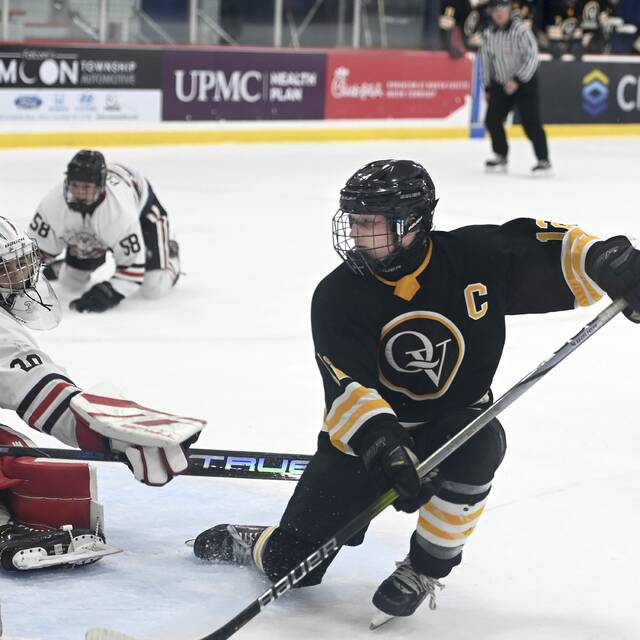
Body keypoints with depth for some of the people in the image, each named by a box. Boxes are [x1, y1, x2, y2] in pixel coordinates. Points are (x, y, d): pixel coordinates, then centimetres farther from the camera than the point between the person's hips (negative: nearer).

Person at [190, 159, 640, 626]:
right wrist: (382, 445, -42)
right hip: (366, 435, 0)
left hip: (456, 419, 0)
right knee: (292, 565, -5)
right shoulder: (337, 298, -17)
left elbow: (551, 252, -7)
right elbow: (346, 389, -26)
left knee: (477, 443, -38)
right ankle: (255, 543, 35)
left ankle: (425, 570, -15)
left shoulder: (475, 256, -15)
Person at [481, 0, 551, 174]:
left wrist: (517, 80, -24)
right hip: (500, 84, 6)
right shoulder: (488, 34, 1)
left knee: (531, 123, -10)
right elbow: (487, 60, 12)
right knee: (492, 120, 1)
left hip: (524, 83, -6)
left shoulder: (520, 31, -17)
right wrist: (488, 88, 12)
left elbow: (532, 57, -20)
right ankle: (501, 157, 16)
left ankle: (543, 160, -2)